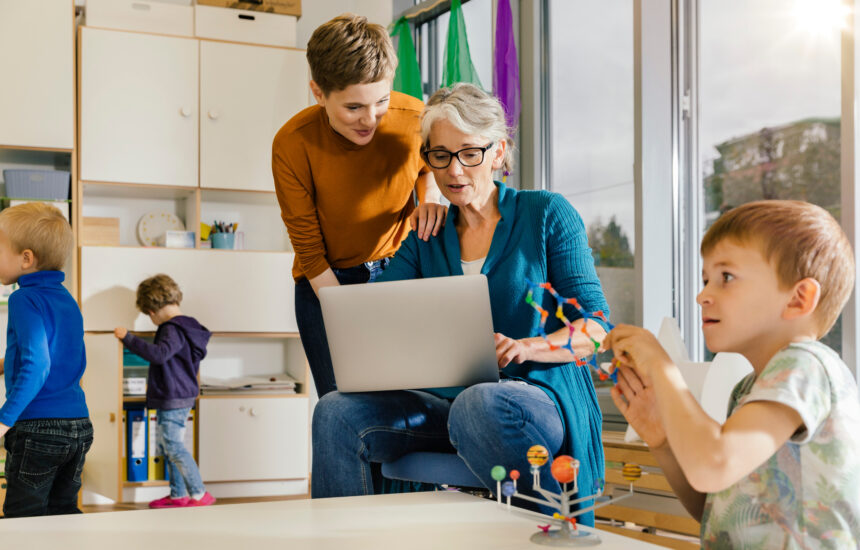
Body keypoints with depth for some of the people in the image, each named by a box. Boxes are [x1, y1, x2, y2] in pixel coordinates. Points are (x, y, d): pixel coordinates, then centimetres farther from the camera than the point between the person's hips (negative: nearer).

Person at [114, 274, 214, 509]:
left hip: (173, 400, -10)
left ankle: (199, 494, -2)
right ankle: (178, 495, 23)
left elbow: (159, 353, -35)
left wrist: (128, 338, -30)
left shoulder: (173, 329, -18)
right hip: (179, 397, 10)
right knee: (168, 446, 17)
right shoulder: (186, 327, 13)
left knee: (174, 447, -6)